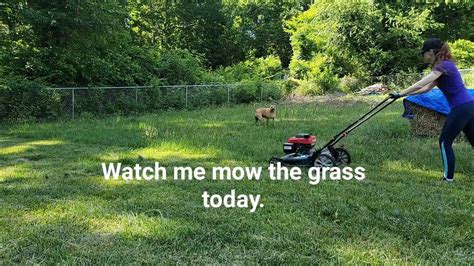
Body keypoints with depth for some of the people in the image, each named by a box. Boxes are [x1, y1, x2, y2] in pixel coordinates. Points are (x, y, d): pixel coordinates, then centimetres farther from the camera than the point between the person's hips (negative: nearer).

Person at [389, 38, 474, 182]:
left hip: (461, 108, -9)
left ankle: (448, 177, 10)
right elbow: (427, 88, 20)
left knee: (445, 142, 3)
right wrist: (405, 94, 16)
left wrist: (400, 94, -14)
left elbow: (419, 85, -21)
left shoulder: (443, 66, -13)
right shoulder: (444, 65, 16)